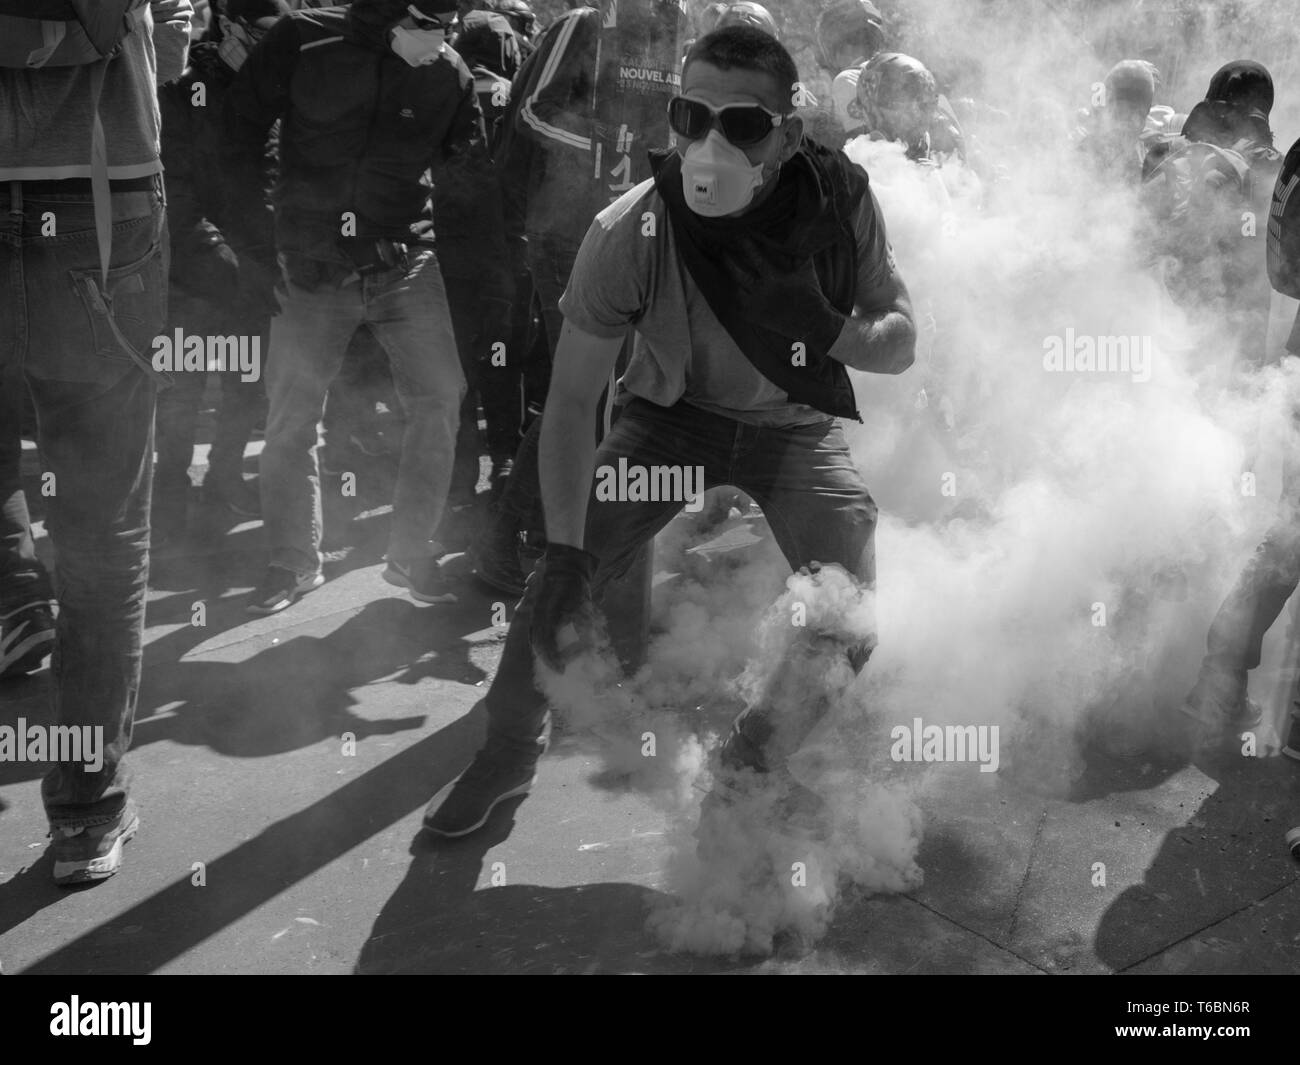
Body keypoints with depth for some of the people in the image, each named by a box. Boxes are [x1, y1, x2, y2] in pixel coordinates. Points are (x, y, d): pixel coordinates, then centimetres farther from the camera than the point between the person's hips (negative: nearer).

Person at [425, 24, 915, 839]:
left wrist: (820, 328, -37)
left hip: (797, 426, 1)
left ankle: (754, 764, 18)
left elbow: (900, 345, -14)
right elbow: (572, 400, -23)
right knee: (559, 589, -15)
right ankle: (510, 753, 14)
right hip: (674, 413, -1)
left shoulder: (840, 200, -25)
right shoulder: (629, 232, -29)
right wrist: (565, 556, -31)